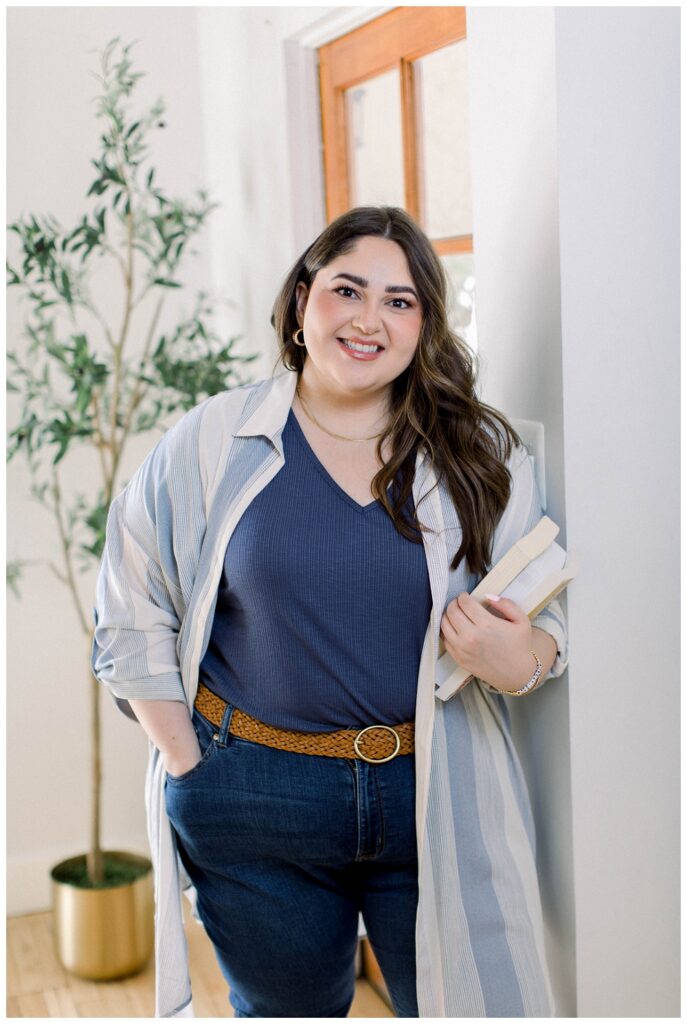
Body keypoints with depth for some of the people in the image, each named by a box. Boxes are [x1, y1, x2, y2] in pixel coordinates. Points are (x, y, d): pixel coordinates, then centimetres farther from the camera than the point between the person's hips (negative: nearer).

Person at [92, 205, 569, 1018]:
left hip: (439, 798, 1)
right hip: (253, 804, 0)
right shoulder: (211, 442, -4)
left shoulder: (481, 456, 0)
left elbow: (548, 619, 5)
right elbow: (133, 621, 1)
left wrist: (524, 662, -18)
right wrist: (193, 772, -3)